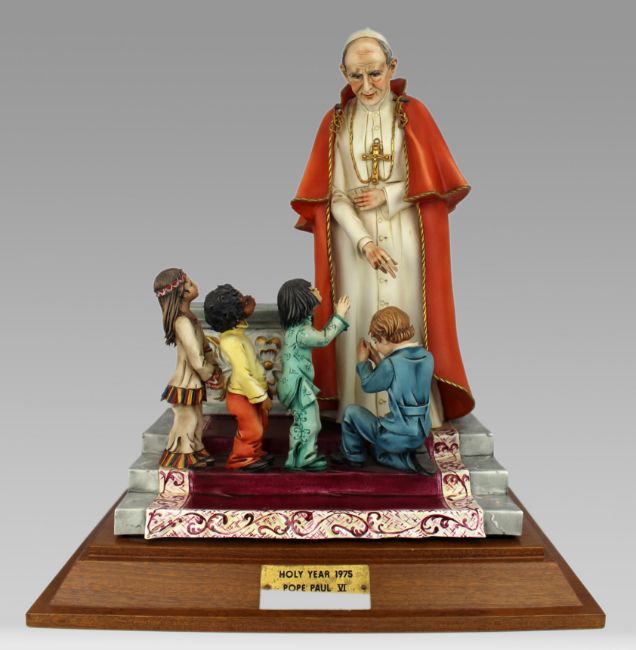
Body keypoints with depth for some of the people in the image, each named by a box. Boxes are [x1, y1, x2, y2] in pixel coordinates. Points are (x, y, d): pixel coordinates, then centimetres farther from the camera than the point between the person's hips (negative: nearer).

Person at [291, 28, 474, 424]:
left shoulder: (412, 114, 2)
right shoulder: (336, 121, 5)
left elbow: (435, 179, 1)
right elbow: (334, 194, -2)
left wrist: (387, 195, -9)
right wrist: (363, 241, -14)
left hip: (404, 239, -1)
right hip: (354, 239, 1)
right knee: (359, 323, 1)